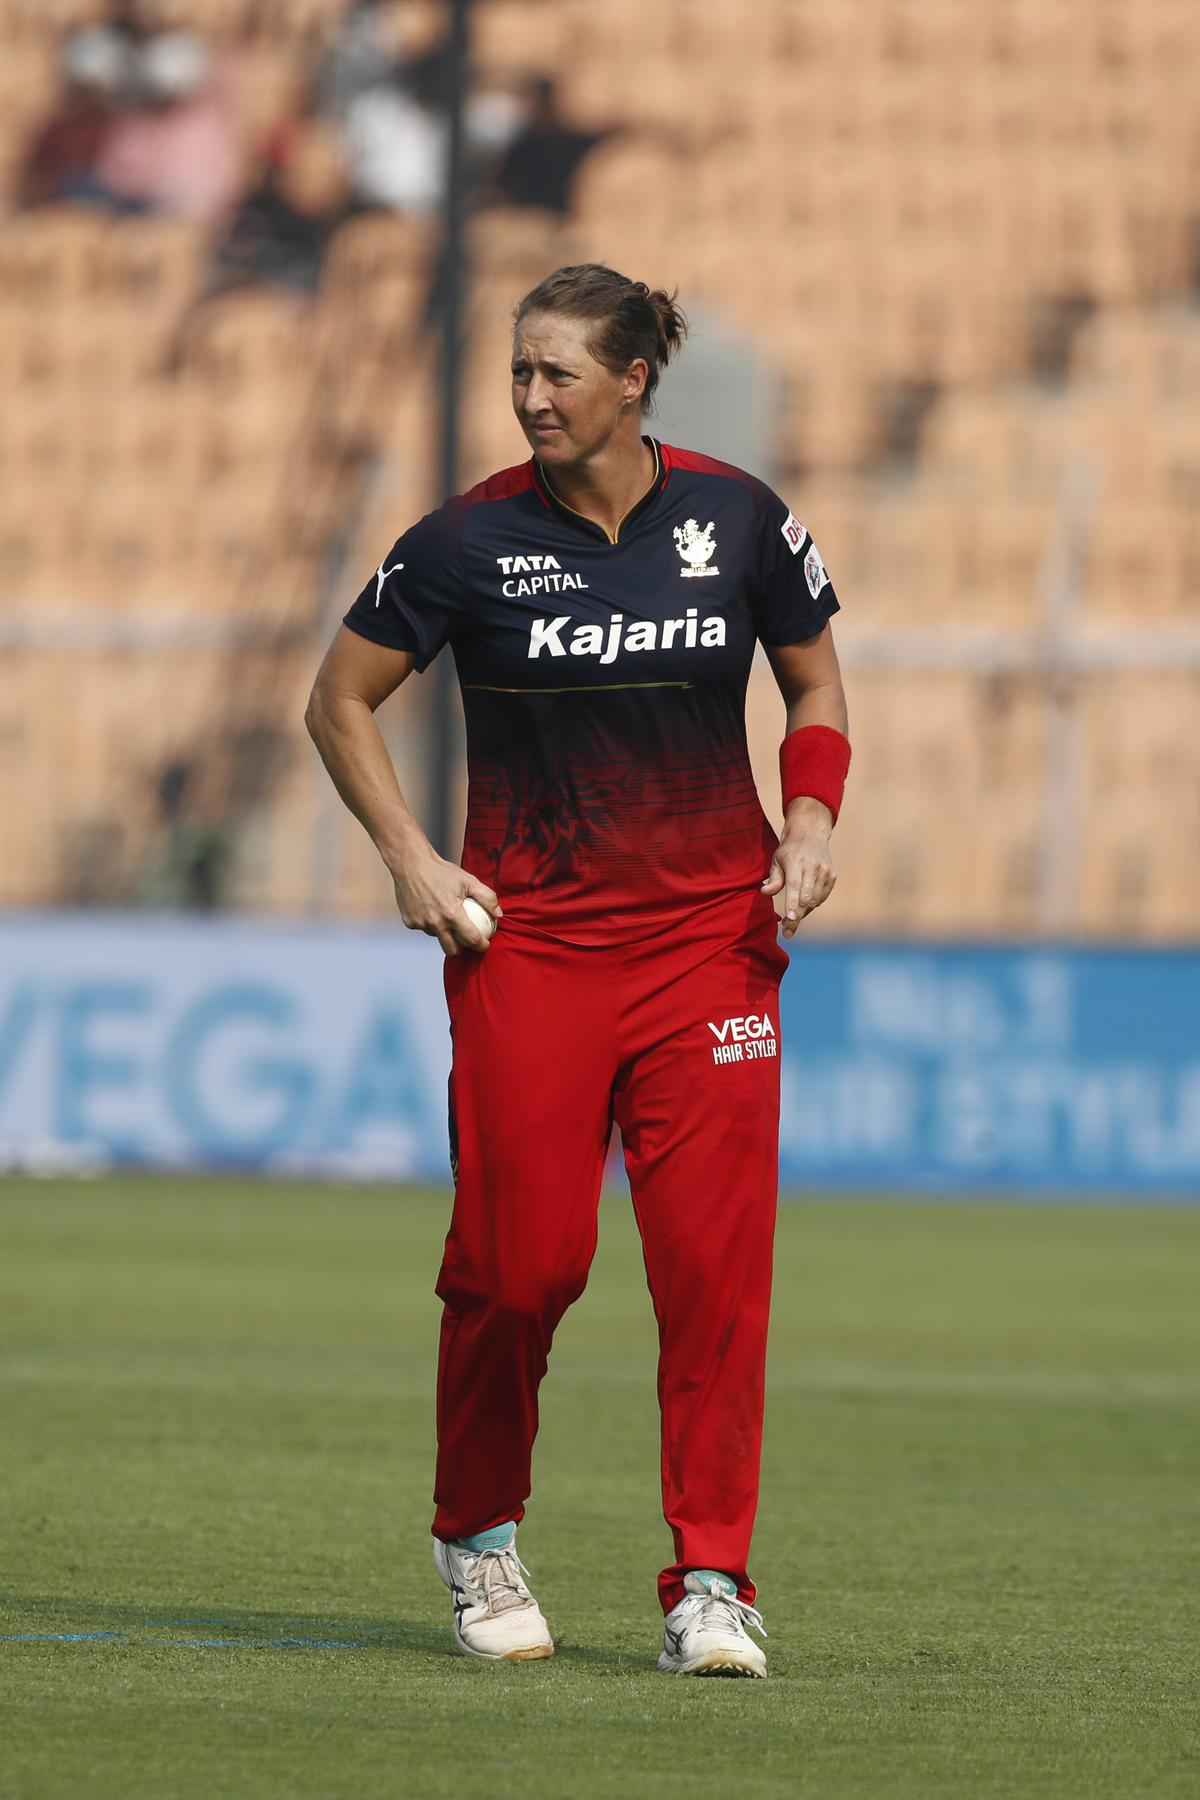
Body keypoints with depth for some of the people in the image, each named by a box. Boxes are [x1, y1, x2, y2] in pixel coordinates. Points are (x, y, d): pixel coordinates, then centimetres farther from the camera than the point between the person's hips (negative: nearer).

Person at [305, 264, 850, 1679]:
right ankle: (476, 1535, 22)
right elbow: (340, 699, 8)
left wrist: (811, 819, -1)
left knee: (716, 1257, -8)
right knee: (520, 1257, -2)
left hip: (711, 933, 1)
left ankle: (708, 1581, -3)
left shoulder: (735, 517, 1)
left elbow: (816, 685, 16)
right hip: (528, 942, -1)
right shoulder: (475, 538, -4)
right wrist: (409, 858, -2)